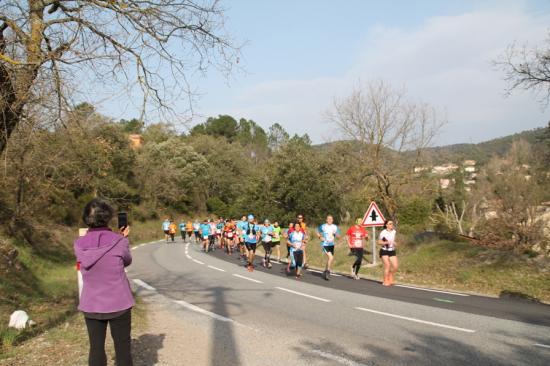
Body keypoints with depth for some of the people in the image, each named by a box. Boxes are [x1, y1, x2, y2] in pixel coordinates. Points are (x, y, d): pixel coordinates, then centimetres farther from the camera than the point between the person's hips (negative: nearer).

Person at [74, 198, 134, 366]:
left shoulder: (79, 245, -6)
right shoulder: (119, 242, -15)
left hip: (91, 305, 3)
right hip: (118, 304, -3)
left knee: (96, 349, 15)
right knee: (122, 348, 11)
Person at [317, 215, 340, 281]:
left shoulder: (335, 227, 4)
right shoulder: (323, 226, -4)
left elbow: (338, 236, 3)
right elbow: (318, 232, 11)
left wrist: (335, 233, -19)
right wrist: (320, 237, -7)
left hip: (332, 245, 5)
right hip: (325, 244, -5)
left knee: (329, 259, 14)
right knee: (331, 257, -20)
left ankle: (325, 271, 34)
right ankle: (328, 272, -6)